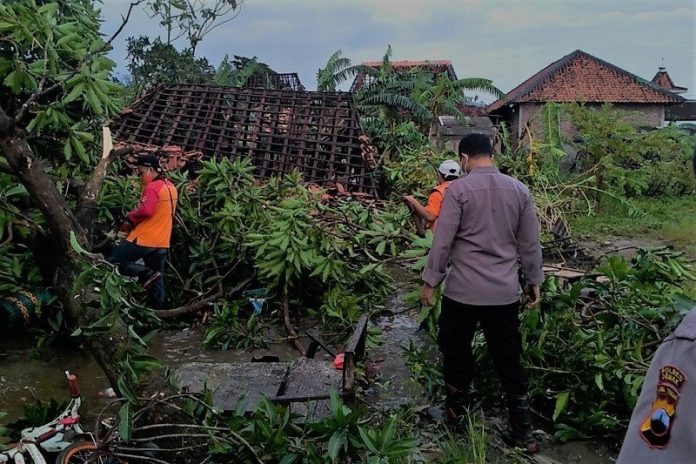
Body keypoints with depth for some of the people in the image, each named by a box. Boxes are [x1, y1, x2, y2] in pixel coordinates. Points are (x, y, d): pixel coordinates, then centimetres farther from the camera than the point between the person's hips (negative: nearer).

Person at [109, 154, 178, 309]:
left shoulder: (152, 187, -15)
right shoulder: (170, 186, 14)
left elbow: (145, 211, -28)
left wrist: (130, 218, -9)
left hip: (144, 239, -9)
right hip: (162, 242, 9)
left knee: (114, 263, 1)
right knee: (157, 281, 11)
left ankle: (147, 273, -13)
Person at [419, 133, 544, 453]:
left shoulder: (458, 189, -9)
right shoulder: (519, 190, 3)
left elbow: (443, 241, -10)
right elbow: (530, 243, 7)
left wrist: (430, 282, -2)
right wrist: (534, 280, 18)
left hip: (463, 289, -3)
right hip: (505, 290, 4)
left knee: (456, 350, 16)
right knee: (509, 361, 10)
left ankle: (456, 408, 31)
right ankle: (523, 432, 16)